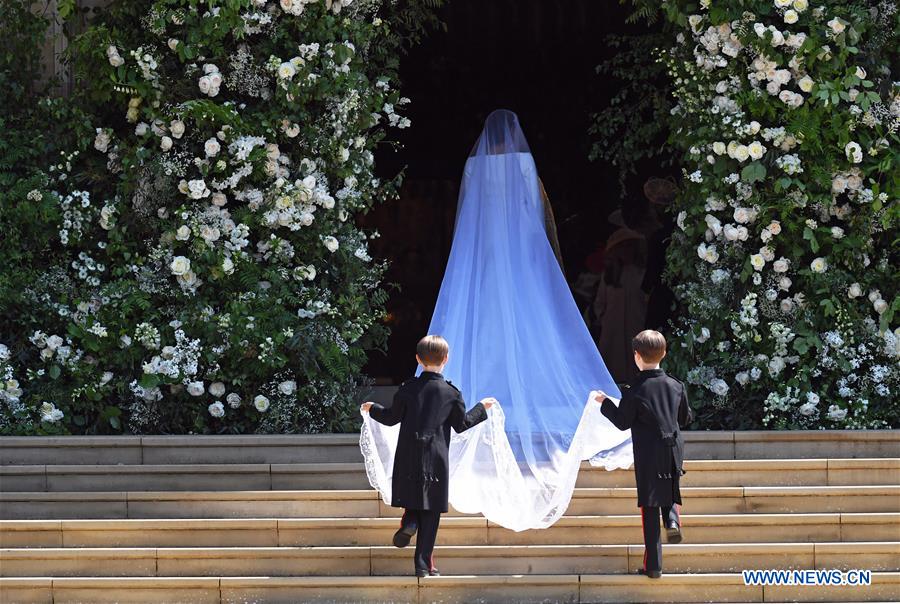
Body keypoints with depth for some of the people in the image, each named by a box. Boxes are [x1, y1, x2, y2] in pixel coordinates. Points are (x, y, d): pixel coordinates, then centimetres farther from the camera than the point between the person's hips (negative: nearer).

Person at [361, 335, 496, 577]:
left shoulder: (408, 388, -1)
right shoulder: (451, 393, -3)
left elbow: (391, 417, 7)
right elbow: (461, 424, 5)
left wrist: (372, 409, 26)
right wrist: (482, 408, 20)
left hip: (409, 459, 1)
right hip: (437, 459, -1)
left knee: (413, 499, 22)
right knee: (431, 511, 3)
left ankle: (409, 522, -11)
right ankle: (423, 563, 2)